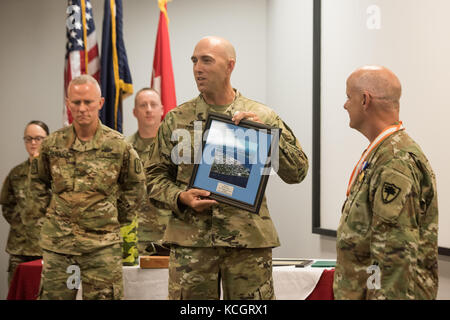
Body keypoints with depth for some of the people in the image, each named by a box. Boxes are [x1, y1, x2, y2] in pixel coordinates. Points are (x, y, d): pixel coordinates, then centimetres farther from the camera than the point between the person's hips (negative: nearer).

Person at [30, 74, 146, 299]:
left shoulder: (118, 145, -1)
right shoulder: (53, 144, 3)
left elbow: (135, 185, 13)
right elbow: (38, 180, 20)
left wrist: (119, 218, 9)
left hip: (102, 245, -2)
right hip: (57, 243, 2)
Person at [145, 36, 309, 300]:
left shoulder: (262, 116, 5)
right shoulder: (177, 119, 8)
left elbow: (297, 173, 1)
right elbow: (155, 176, 12)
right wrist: (181, 197, -8)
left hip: (250, 239, 0)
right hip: (191, 241, 1)